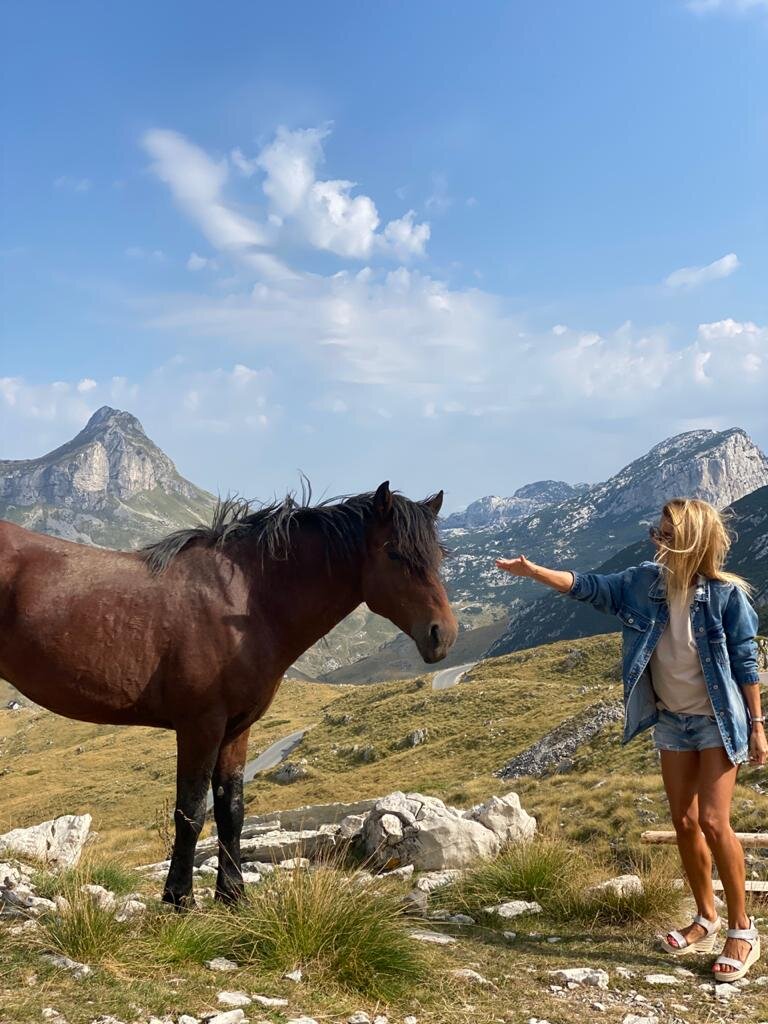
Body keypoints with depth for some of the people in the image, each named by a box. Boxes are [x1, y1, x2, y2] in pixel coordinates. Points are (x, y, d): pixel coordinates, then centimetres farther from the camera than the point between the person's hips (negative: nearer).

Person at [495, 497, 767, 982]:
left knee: (713, 821, -11)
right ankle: (707, 918, 28)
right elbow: (589, 586, -3)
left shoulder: (726, 594, -18)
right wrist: (532, 571, -13)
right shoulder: (644, 582, -8)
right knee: (684, 822, 11)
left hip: (718, 721, -5)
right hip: (671, 721, 5)